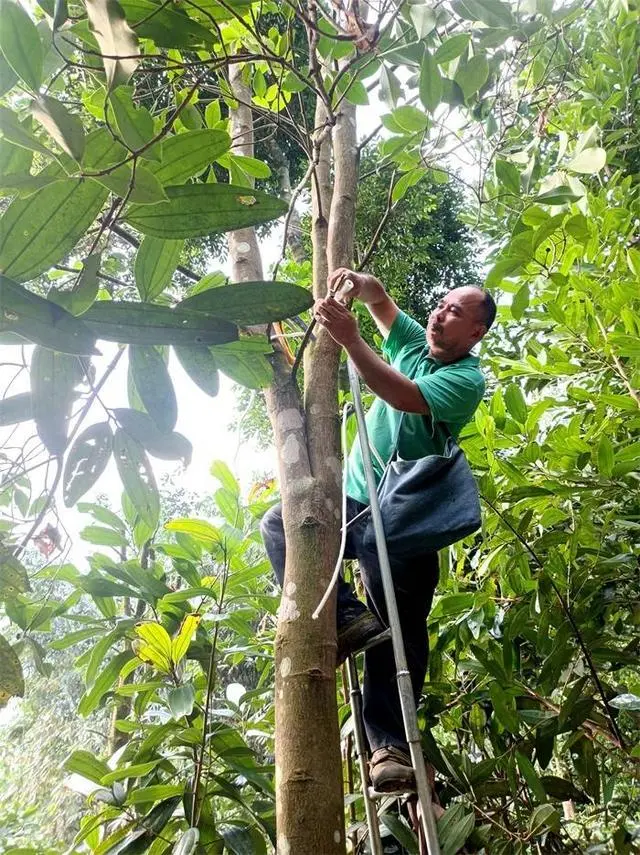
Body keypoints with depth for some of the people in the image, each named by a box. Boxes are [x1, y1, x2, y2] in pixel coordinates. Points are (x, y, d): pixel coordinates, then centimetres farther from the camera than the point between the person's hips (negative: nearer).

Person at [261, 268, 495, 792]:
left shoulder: (467, 378, -9)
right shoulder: (414, 342, 12)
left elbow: (405, 398, -26)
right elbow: (380, 299, 20)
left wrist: (350, 338, -29)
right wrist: (360, 284, -4)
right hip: (354, 499, 6)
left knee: (401, 630, -10)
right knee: (279, 523, -17)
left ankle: (390, 747, -4)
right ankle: (347, 618, -21)